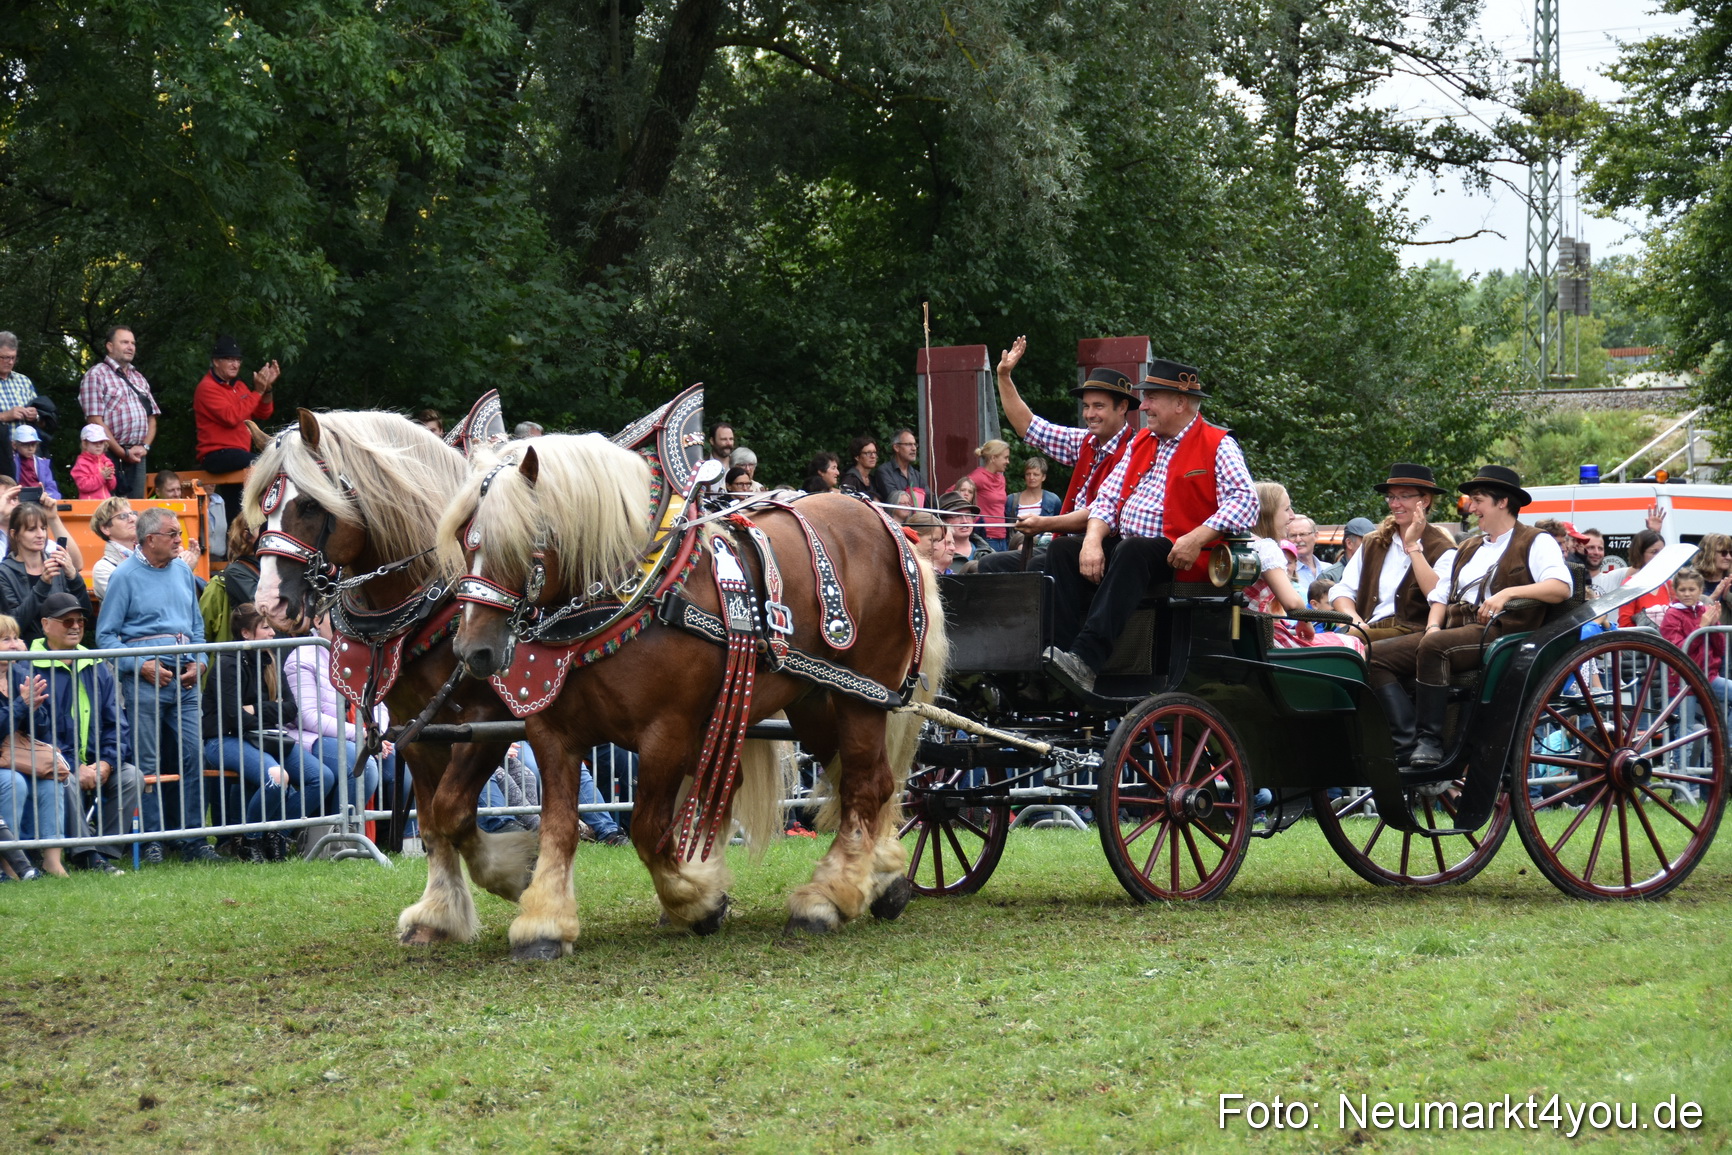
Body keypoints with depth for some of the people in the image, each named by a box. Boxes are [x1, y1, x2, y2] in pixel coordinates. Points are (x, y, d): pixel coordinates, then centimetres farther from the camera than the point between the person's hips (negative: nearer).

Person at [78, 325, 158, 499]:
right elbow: (95, 421, -11)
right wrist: (123, 453, -12)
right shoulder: (96, 375, -2)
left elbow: (152, 418, 20)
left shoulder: (139, 378, 21)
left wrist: (144, 446, 1)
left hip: (138, 456, 7)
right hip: (111, 457, -7)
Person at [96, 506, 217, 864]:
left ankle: (192, 839, 3)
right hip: (144, 678, -5)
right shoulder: (125, 576, -2)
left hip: (184, 679, 5)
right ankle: (151, 841, 3)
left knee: (192, 755, -1)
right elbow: (105, 636, -4)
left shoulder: (182, 573, 14)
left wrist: (199, 662, 3)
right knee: (148, 764, -2)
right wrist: (142, 666, -13)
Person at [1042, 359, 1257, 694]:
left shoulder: (1218, 446, -1)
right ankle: (1061, 650, -27)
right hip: (1125, 547, 8)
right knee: (1061, 549, -12)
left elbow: (1244, 502, -14)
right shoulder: (1140, 443, 21)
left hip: (1180, 557, -8)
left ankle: (1087, 661, -48)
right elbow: (1108, 498, 15)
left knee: (1133, 551, -37)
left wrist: (1197, 539, -27)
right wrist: (1092, 541, -6)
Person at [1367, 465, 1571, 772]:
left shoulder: (1535, 542, 6)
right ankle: (1406, 743, -28)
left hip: (1500, 631, -8)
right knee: (1377, 655, -14)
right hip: (1453, 629, 8)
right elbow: (1440, 596, 24)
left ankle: (1430, 741, -32)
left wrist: (1509, 592, -23)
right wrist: (1433, 626, 2)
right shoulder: (1467, 549, 30)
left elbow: (1561, 587, -12)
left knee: (1434, 647, -37)